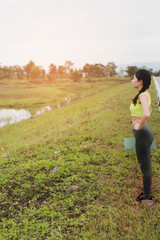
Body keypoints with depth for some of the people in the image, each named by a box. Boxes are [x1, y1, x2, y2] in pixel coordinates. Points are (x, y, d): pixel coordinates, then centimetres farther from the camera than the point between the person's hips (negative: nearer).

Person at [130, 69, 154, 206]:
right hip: (144, 132, 10)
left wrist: (139, 126, -23)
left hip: (142, 134, -10)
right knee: (145, 165, 22)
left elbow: (146, 114, -40)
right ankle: (147, 192, 39)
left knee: (145, 168, 6)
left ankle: (147, 198, 23)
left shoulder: (142, 95, -21)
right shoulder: (145, 94, 7)